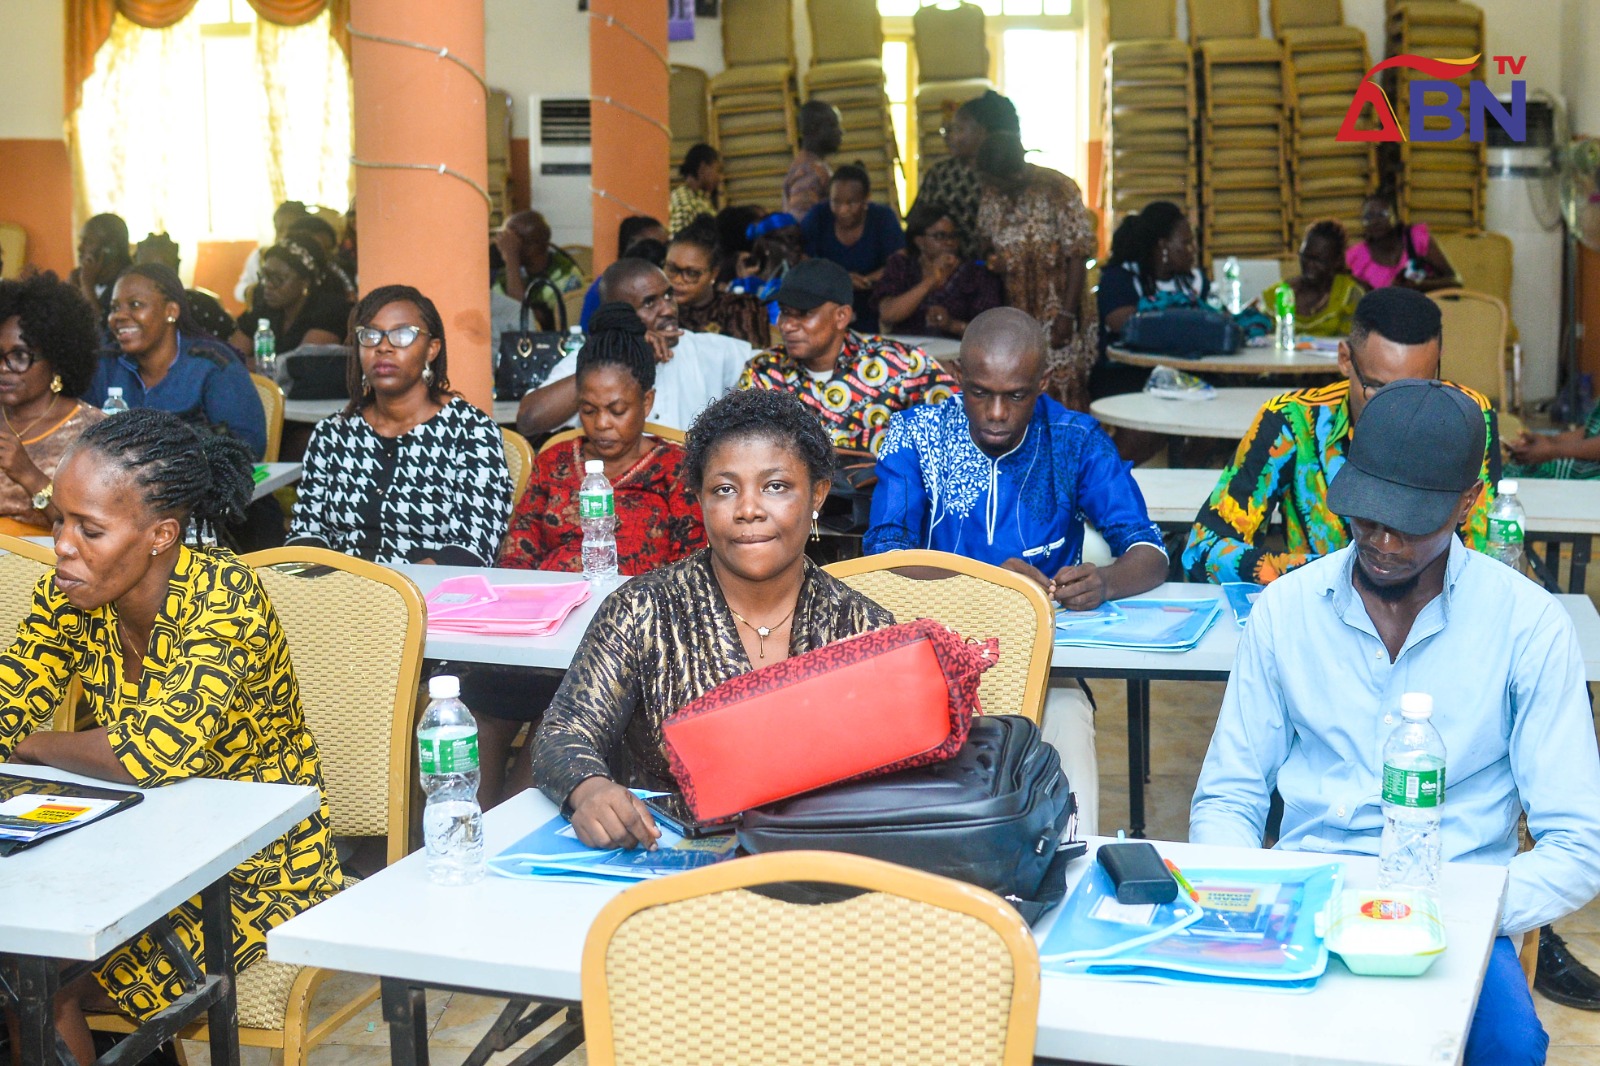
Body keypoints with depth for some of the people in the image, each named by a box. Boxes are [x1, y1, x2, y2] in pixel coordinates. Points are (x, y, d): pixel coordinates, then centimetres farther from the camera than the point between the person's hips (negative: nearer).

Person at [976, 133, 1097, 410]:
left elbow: (1078, 254, -11)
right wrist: (991, 257, -4)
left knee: (1065, 391, -5)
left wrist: (1068, 314, -16)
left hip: (1056, 313, -5)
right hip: (1013, 313, 5)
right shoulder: (990, 195, 7)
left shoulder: (1058, 190, -10)